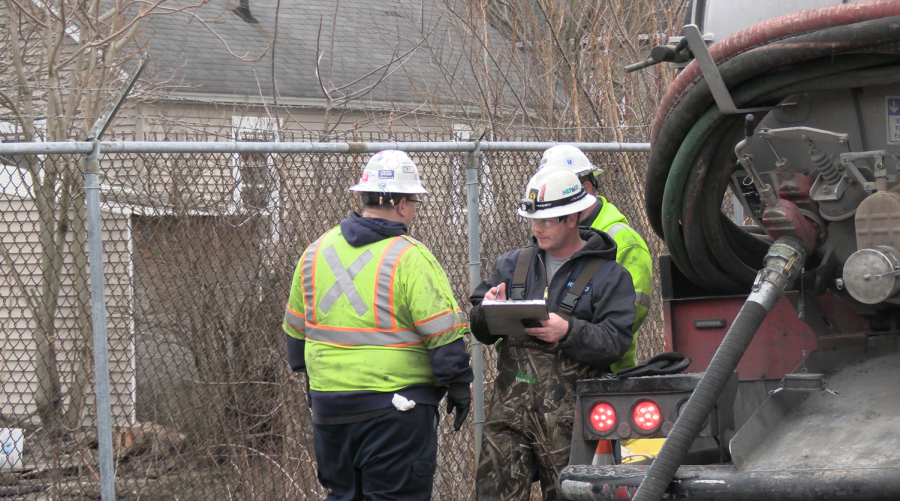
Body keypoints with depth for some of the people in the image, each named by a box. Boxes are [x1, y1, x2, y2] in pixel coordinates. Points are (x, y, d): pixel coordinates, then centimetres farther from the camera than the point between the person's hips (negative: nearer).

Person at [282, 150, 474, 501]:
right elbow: (445, 333, -13)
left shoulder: (317, 252, 8)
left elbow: (295, 328, 18)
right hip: (395, 404, -6)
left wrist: (312, 379, 30)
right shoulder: (411, 258, -11)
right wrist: (459, 389, -1)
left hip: (329, 404, 6)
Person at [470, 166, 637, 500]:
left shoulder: (608, 275, 4)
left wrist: (569, 331, -23)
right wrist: (487, 313, -8)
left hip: (568, 416, -3)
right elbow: (479, 329, 16)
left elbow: (615, 341, -7)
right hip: (509, 407, 3)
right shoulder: (512, 265, 18)